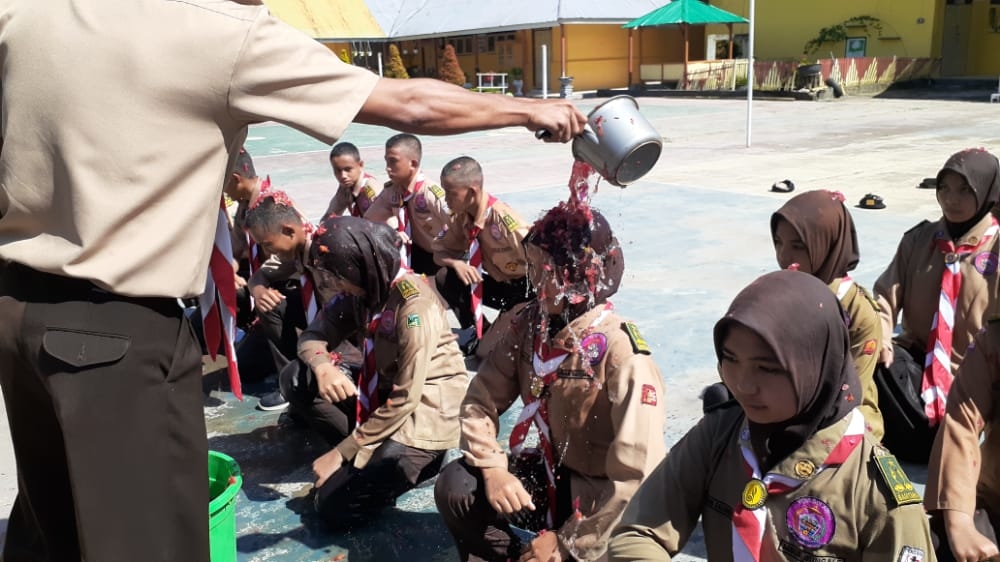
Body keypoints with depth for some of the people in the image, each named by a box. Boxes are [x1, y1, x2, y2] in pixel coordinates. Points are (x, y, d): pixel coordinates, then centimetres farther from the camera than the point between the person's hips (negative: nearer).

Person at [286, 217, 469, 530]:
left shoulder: (414, 305, -26)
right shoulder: (361, 289, -3)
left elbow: (406, 399, -26)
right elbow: (314, 336, 1)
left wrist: (342, 452, -19)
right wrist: (322, 366, -26)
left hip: (426, 409, -8)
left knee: (335, 507, -15)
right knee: (295, 379, -8)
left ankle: (414, 461, 6)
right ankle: (368, 456, -3)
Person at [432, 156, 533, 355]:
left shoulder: (501, 217, -30)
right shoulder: (460, 217, -8)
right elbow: (441, 251, 0)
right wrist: (457, 264, -23)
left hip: (527, 287, -7)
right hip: (499, 282, 7)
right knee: (445, 277, -13)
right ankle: (482, 333, 3)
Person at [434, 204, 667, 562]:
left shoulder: (622, 354, -25)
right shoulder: (526, 324, -8)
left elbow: (636, 478, -26)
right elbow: (481, 400, -3)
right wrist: (493, 469, -20)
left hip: (608, 502, -5)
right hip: (553, 476, 5)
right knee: (456, 488, -16)